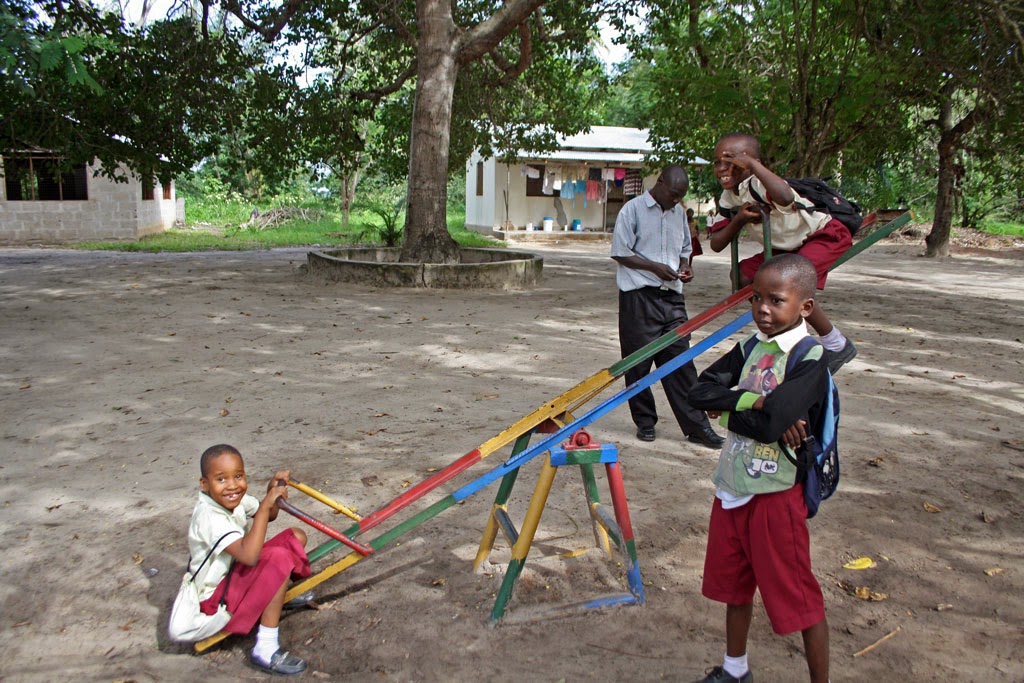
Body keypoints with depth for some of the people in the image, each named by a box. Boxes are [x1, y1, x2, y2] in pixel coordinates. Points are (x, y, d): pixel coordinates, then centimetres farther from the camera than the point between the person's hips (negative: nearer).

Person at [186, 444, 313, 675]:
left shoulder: (233, 499, -5)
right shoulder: (210, 517, -31)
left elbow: (268, 516, 11)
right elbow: (249, 555, -43)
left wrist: (273, 490, -10)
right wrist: (266, 505, -40)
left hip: (237, 574, 9)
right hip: (216, 597, -9)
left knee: (296, 536, 2)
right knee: (279, 558, -31)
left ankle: (281, 593, 25)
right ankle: (265, 649, -28)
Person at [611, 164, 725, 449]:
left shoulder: (679, 212, 14)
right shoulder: (633, 209, -3)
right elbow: (620, 253, -6)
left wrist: (685, 265, 2)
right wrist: (655, 267, -15)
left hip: (672, 296, 5)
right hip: (639, 296, -5)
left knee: (680, 359, 3)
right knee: (639, 361, 2)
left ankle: (696, 426, 5)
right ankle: (645, 421, 17)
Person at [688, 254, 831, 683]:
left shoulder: (810, 359, -16)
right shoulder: (750, 348, 4)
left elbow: (773, 423, -28)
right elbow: (701, 391, -6)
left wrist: (728, 406, -14)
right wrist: (752, 400, -17)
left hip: (777, 494, -7)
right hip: (733, 487, 7)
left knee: (798, 597, 6)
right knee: (733, 585, 22)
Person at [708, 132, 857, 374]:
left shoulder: (759, 185, -31)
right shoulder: (728, 200, -6)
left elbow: (785, 197, -56)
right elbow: (716, 245, -8)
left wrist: (753, 164, -46)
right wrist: (739, 220, -24)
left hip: (826, 235, -9)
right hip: (789, 245, 9)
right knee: (742, 274, 1)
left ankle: (837, 346, -8)